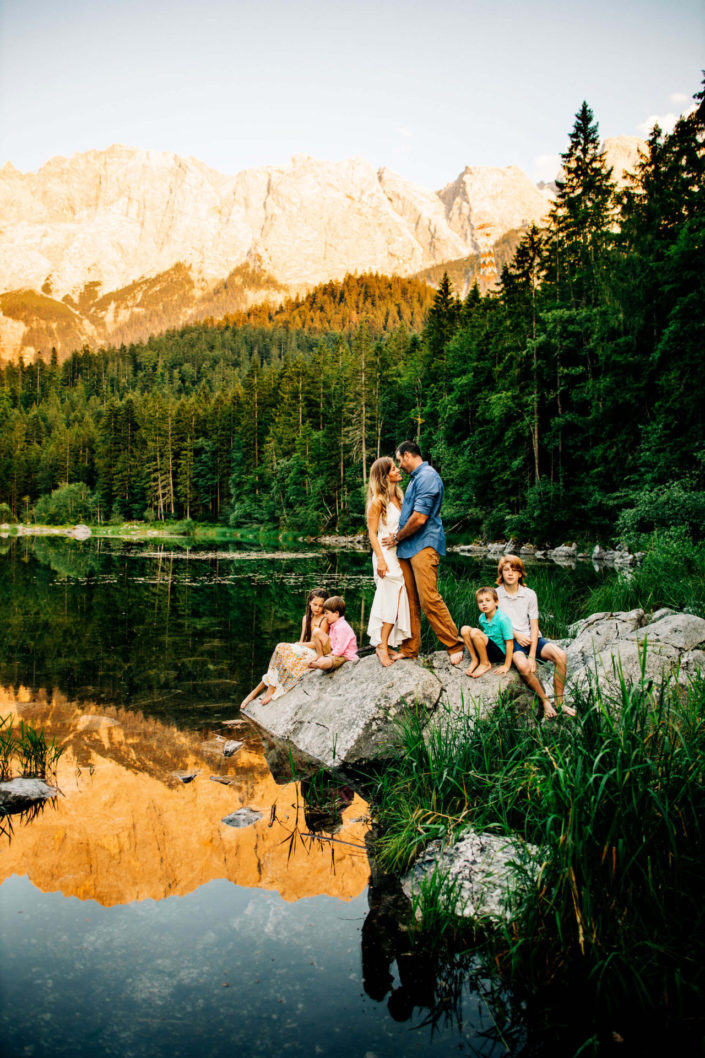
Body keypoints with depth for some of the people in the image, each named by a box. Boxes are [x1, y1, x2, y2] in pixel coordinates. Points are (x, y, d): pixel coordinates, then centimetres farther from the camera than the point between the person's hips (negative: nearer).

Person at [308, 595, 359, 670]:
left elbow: (339, 650, -26)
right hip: (333, 651, 10)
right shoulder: (333, 625, 8)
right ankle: (320, 657, 6)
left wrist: (325, 657, -17)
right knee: (317, 631, 0)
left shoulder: (342, 627, -23)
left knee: (321, 663, -39)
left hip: (344, 656, -10)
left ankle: (315, 664, -1)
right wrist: (318, 656, 8)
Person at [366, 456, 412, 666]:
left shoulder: (399, 497, 14)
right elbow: (372, 533, -10)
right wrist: (380, 560, -18)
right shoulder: (377, 502, -8)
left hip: (401, 553, 7)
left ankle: (384, 645, 12)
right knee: (391, 600, -8)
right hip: (386, 554, -7)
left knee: (398, 600, 5)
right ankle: (382, 646, 0)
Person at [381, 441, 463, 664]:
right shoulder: (415, 478, 20)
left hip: (424, 545, -10)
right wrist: (399, 538, 11)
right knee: (410, 601, 9)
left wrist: (397, 537, -6)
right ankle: (410, 649, 15)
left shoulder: (427, 476, -12)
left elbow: (419, 518, -19)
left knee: (429, 599, -12)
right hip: (408, 547, 10)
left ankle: (454, 645, -1)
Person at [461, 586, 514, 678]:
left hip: (500, 652, -7)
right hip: (487, 649, 7)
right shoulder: (482, 618, -1)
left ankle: (485, 664, -10)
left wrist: (506, 666, -18)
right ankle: (474, 660, -2)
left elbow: (510, 643, -19)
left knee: (475, 632, -27)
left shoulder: (503, 619, -21)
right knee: (465, 629, -9)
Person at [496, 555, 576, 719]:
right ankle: (545, 701, -13)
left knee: (560, 655, -24)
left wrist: (532, 656, -12)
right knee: (522, 665, -35)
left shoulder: (530, 594, 3)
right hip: (511, 640, -3)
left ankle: (559, 702, -9)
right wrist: (516, 635, -13)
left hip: (532, 638, 3)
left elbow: (534, 626, -1)